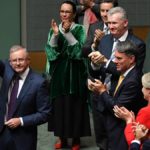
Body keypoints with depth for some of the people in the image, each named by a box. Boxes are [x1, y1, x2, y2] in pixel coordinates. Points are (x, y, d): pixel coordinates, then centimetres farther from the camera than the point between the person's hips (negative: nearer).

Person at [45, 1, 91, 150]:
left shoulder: (80, 29, -3)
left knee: (75, 104, 1)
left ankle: (76, 137, 12)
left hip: (75, 72, -3)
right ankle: (61, 136, 17)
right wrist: (55, 34, -16)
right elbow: (50, 51, -3)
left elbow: (81, 49, -15)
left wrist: (67, 33, -20)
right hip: (58, 72, 3)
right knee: (59, 104, 5)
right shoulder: (54, 29, 6)